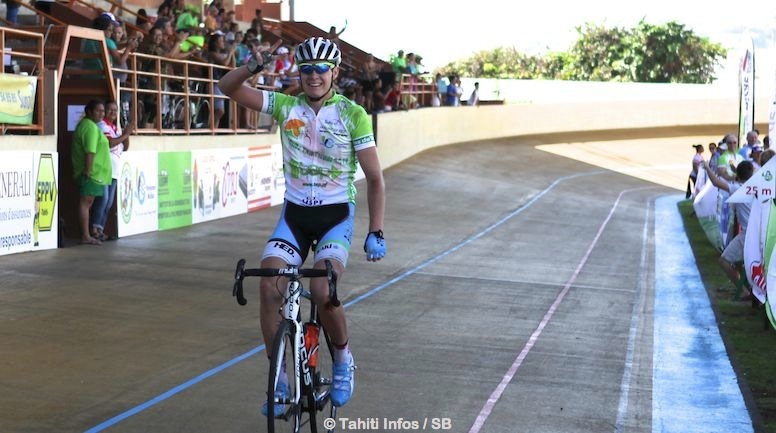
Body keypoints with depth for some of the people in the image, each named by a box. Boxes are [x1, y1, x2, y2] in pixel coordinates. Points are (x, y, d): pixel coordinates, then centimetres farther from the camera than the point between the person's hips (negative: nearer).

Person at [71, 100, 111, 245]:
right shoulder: (91, 127, -14)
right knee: (85, 202, -9)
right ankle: (85, 236, -9)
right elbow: (90, 152, -22)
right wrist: (88, 171, -24)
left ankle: (86, 235, 16)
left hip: (92, 172, 11)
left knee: (86, 202, 12)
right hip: (91, 172, -11)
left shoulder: (84, 124, 20)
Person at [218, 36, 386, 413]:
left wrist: (375, 232, -12)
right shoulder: (286, 106, -1)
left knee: (322, 290, -25)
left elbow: (374, 178, -6)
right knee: (268, 283, -18)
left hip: (336, 215, -3)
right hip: (294, 213, 3)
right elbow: (228, 88, -5)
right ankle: (279, 379, -4)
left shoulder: (353, 114, -7)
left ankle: (342, 359, 4)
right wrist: (254, 66, -25)